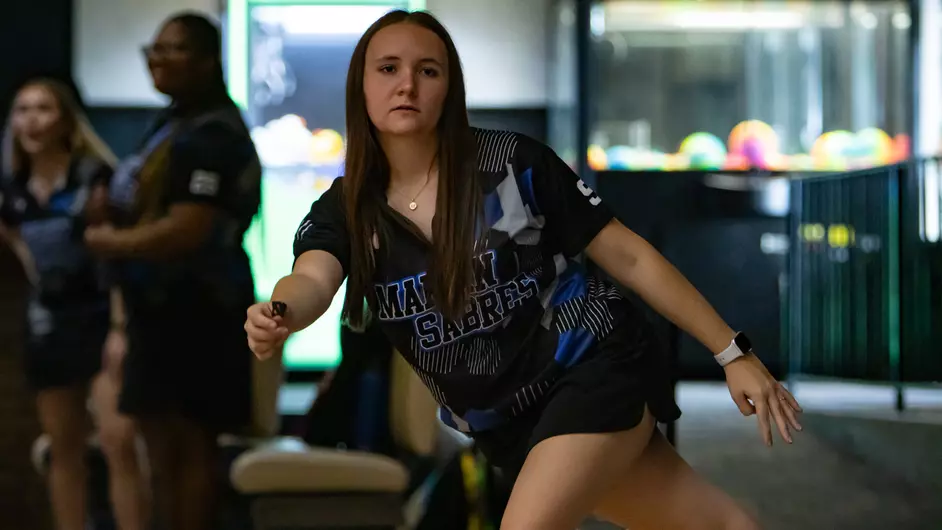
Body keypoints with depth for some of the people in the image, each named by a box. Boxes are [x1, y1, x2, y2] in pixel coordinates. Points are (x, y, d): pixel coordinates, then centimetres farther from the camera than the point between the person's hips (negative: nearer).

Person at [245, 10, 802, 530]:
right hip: (509, 424, 4)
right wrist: (279, 315, -52)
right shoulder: (343, 213, -5)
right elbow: (312, 281, -26)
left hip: (599, 368, -4)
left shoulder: (514, 163, -13)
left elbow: (627, 255, -7)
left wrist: (733, 353, -8)